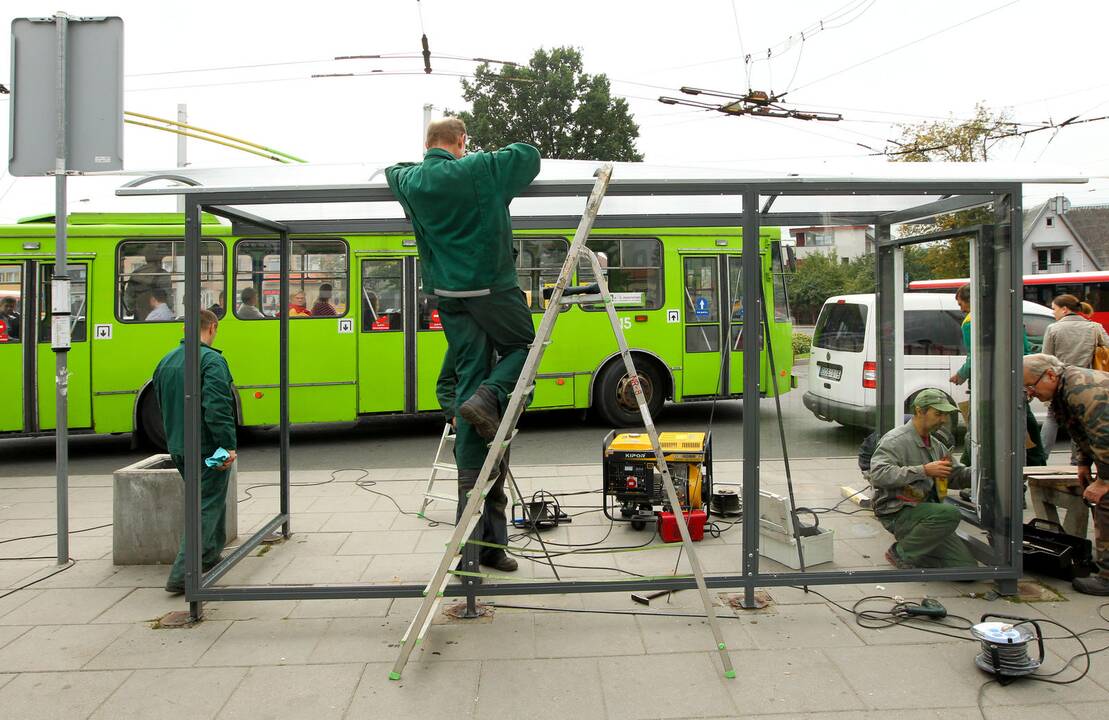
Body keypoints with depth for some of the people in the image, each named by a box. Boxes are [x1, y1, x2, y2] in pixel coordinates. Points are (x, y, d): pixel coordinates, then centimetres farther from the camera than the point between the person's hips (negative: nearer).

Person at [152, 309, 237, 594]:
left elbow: (162, 404, 19)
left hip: (177, 448, 8)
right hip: (207, 448, -8)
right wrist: (229, 446, -22)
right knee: (207, 506, -1)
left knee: (211, 499, 24)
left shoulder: (165, 362, 11)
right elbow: (217, 408, -24)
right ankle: (181, 575, -6)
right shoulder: (211, 360, -15)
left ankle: (210, 556, 35)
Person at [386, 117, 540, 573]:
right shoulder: (482, 170, -8)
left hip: (449, 295, 4)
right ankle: (488, 398, -9)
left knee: (470, 377, 7)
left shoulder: (412, 182, 5)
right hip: (493, 288, -4)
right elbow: (530, 154, 6)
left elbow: (392, 170, 28)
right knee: (523, 345, 20)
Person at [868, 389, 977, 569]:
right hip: (898, 513, -7)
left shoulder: (935, 445, 16)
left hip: (927, 511, 7)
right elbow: (878, 475, -26)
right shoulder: (895, 440, -12)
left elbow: (957, 475, 16)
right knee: (950, 513, -32)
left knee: (967, 568, -3)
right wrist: (924, 470, -28)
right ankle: (901, 553, -13)